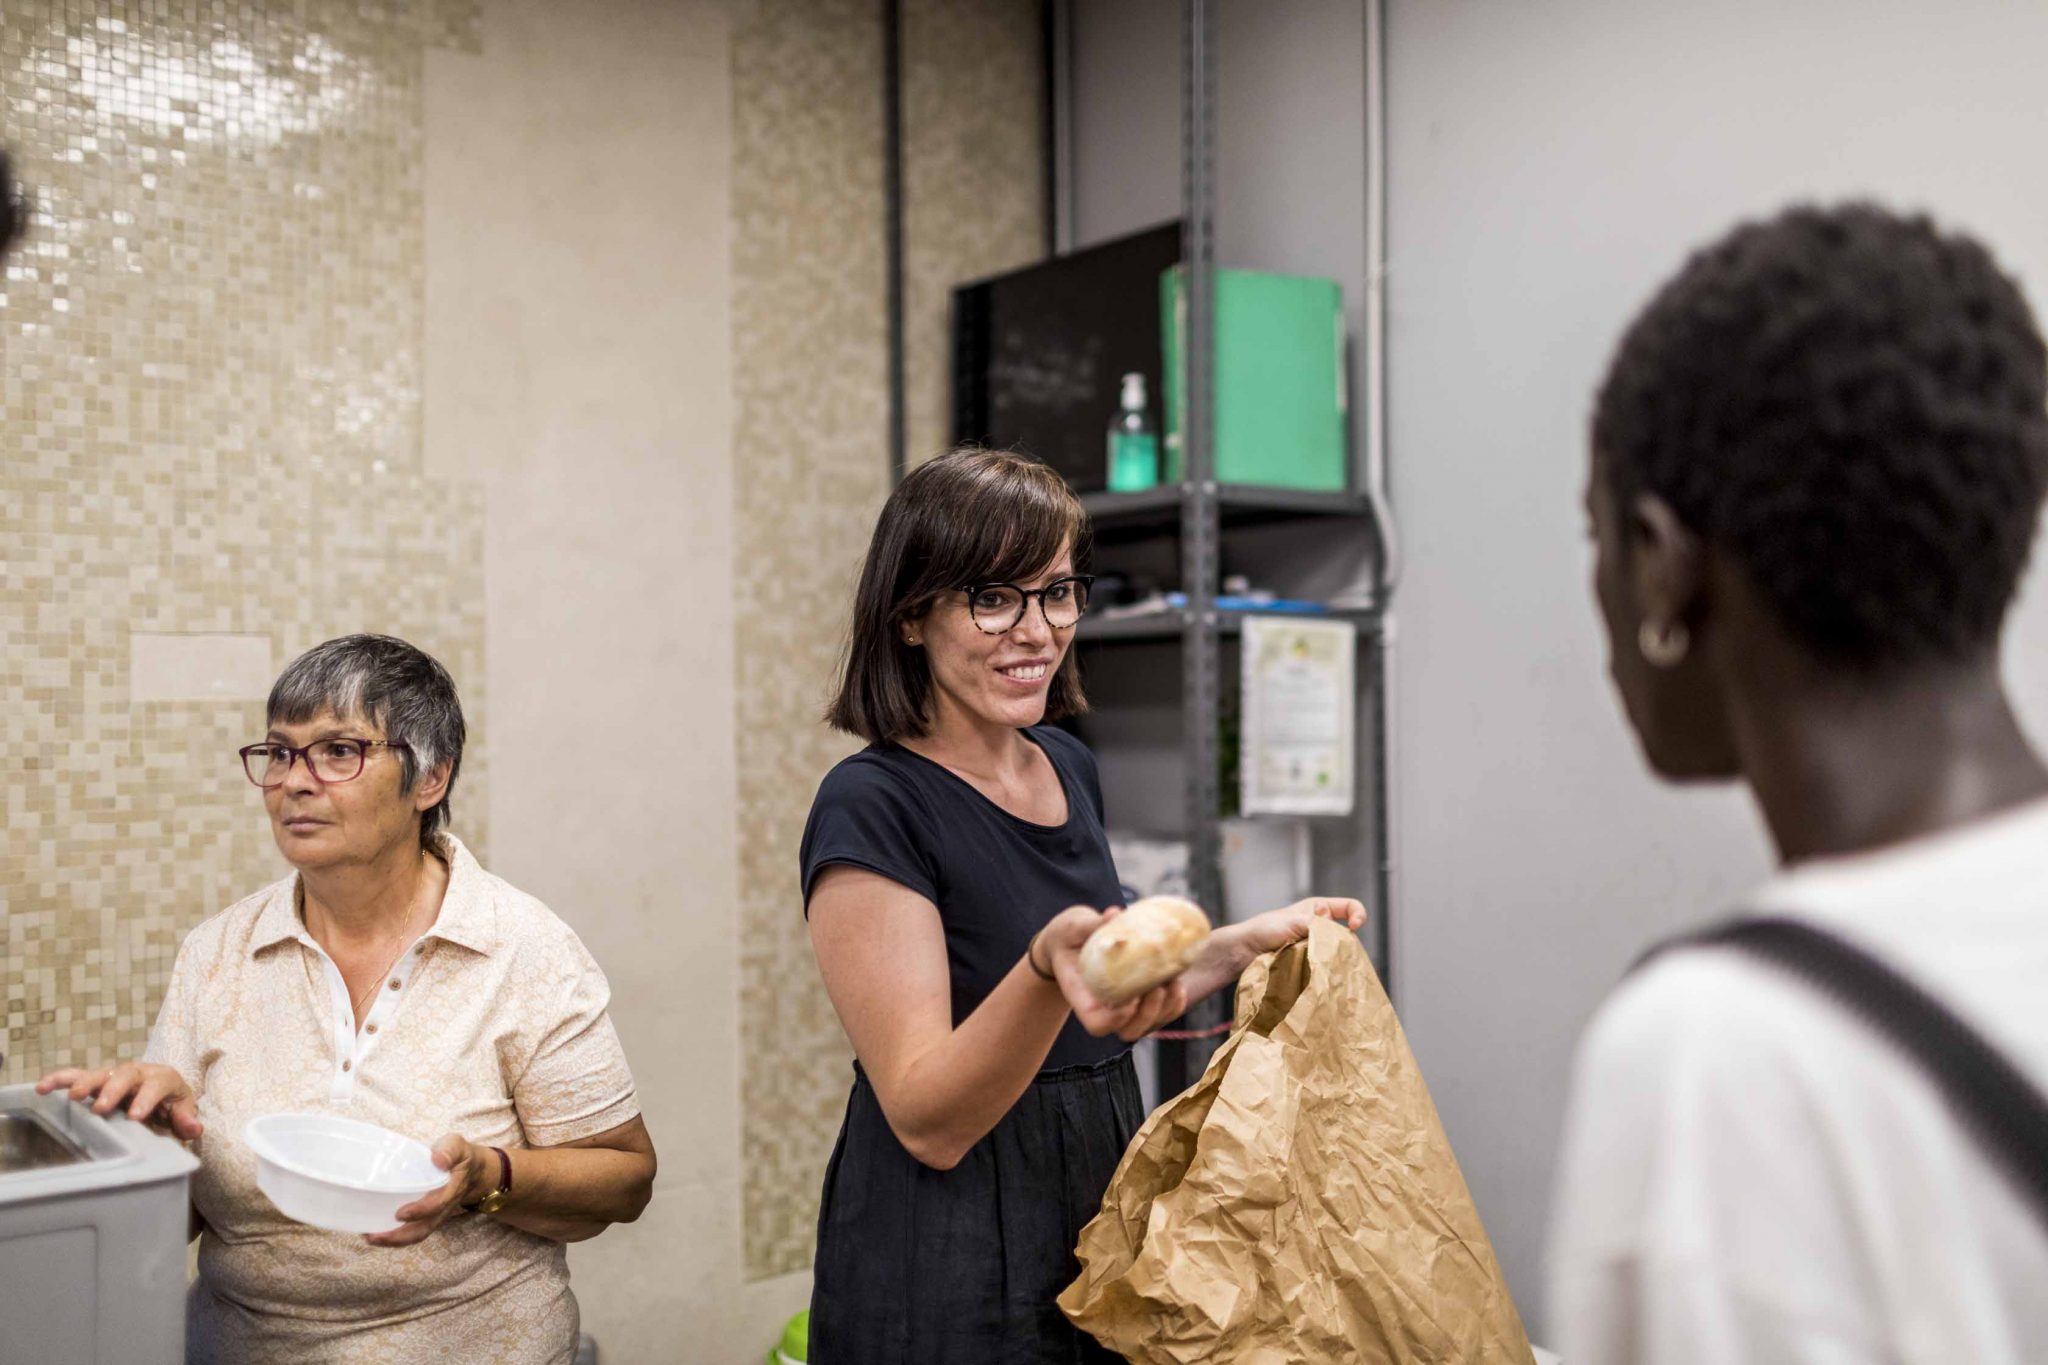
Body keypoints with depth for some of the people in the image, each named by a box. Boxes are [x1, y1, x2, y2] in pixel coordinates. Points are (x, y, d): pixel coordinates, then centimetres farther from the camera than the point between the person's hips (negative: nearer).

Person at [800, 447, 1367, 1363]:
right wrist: (1049, 969, -37)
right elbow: (929, 1121, -22)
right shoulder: (871, 808, -18)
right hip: (946, 1291, -7)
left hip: (1101, 1237, 7)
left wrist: (1243, 944, 6)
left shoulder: (1069, 770, 5)